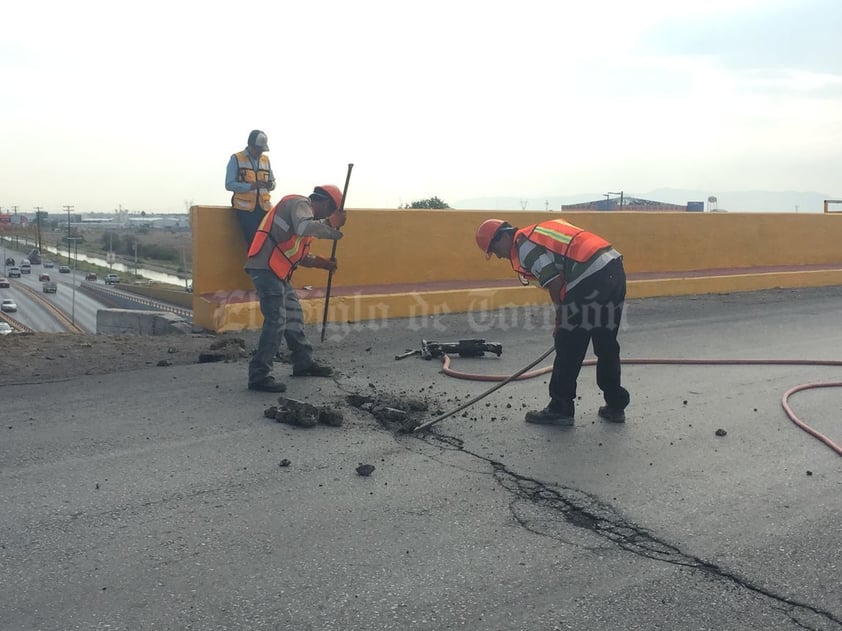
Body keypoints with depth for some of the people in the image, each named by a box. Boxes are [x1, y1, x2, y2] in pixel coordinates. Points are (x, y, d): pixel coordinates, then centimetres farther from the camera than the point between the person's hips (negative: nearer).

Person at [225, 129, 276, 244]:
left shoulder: (266, 159, 16)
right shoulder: (236, 159, 0)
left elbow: (273, 182, 19)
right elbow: (229, 184, -7)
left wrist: (270, 184, -7)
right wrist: (251, 186, -21)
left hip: (264, 207, 4)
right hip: (245, 208, -4)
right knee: (254, 241, -14)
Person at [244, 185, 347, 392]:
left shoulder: (302, 209, 23)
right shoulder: (300, 204, -7)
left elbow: (297, 254, 25)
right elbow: (306, 228, -31)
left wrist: (322, 262, 19)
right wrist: (331, 224, -18)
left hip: (276, 271, 11)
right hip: (266, 269, -11)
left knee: (294, 316, 17)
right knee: (277, 321, -13)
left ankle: (303, 363, 29)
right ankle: (259, 375, -10)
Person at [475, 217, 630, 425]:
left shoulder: (524, 244, -3)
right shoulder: (538, 232, 25)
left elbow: (555, 283, -11)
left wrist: (561, 321, 4)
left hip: (591, 278, -9)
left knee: (569, 347, 3)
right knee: (607, 346, 18)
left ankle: (561, 408, 12)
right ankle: (615, 406, 27)